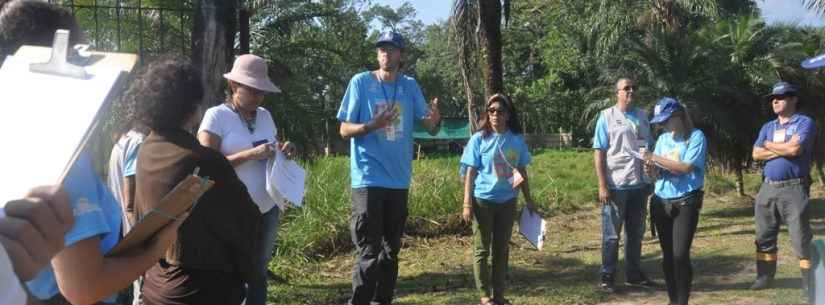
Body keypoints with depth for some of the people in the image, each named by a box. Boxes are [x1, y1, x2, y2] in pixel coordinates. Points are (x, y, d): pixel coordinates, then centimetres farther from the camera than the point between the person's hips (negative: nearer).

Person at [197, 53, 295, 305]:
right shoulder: (216, 116, -8)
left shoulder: (265, 115, 9)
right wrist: (251, 154, -22)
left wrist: (285, 151, -3)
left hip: (268, 209, 6)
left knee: (259, 272, 14)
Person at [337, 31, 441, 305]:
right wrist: (373, 125, -25)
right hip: (368, 179, -5)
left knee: (391, 250, 13)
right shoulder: (361, 82, -5)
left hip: (399, 180, 5)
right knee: (369, 253, -10)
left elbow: (430, 128, 3)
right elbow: (345, 130, -5)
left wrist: (436, 119, -21)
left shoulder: (410, 86, 6)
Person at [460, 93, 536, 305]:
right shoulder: (479, 139, -6)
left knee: (502, 249, 11)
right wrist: (467, 203, -11)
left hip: (508, 201, 3)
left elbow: (522, 172, 10)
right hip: (483, 200, -3)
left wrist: (528, 200, 11)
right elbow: (471, 173, -6)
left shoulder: (517, 140, 2)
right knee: (482, 250, 3)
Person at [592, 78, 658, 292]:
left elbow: (649, 147, 17)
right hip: (616, 185, -5)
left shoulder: (642, 116, 10)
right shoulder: (607, 116, -4)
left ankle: (634, 274, 26)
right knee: (611, 235, 2)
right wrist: (602, 185, -13)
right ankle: (607, 277, 9)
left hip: (639, 184, 5)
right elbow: (599, 152, -7)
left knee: (636, 233, 14)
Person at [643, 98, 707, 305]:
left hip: (686, 203, -6)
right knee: (667, 254, 8)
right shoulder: (662, 139, 11)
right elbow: (658, 174, 12)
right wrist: (651, 171, -12)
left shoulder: (696, 136, -7)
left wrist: (656, 159, -17)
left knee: (681, 254, -11)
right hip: (661, 202, 6)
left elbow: (687, 167, -19)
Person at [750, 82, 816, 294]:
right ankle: (765, 277, 20)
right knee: (764, 237, 11)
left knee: (801, 239, -4)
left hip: (794, 189, -6)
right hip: (768, 188, 6)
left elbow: (795, 149, -18)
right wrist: (783, 149, -8)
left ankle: (810, 282, 2)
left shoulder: (805, 123, -3)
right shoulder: (767, 127, 16)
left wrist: (770, 145, -2)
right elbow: (756, 154, 4)